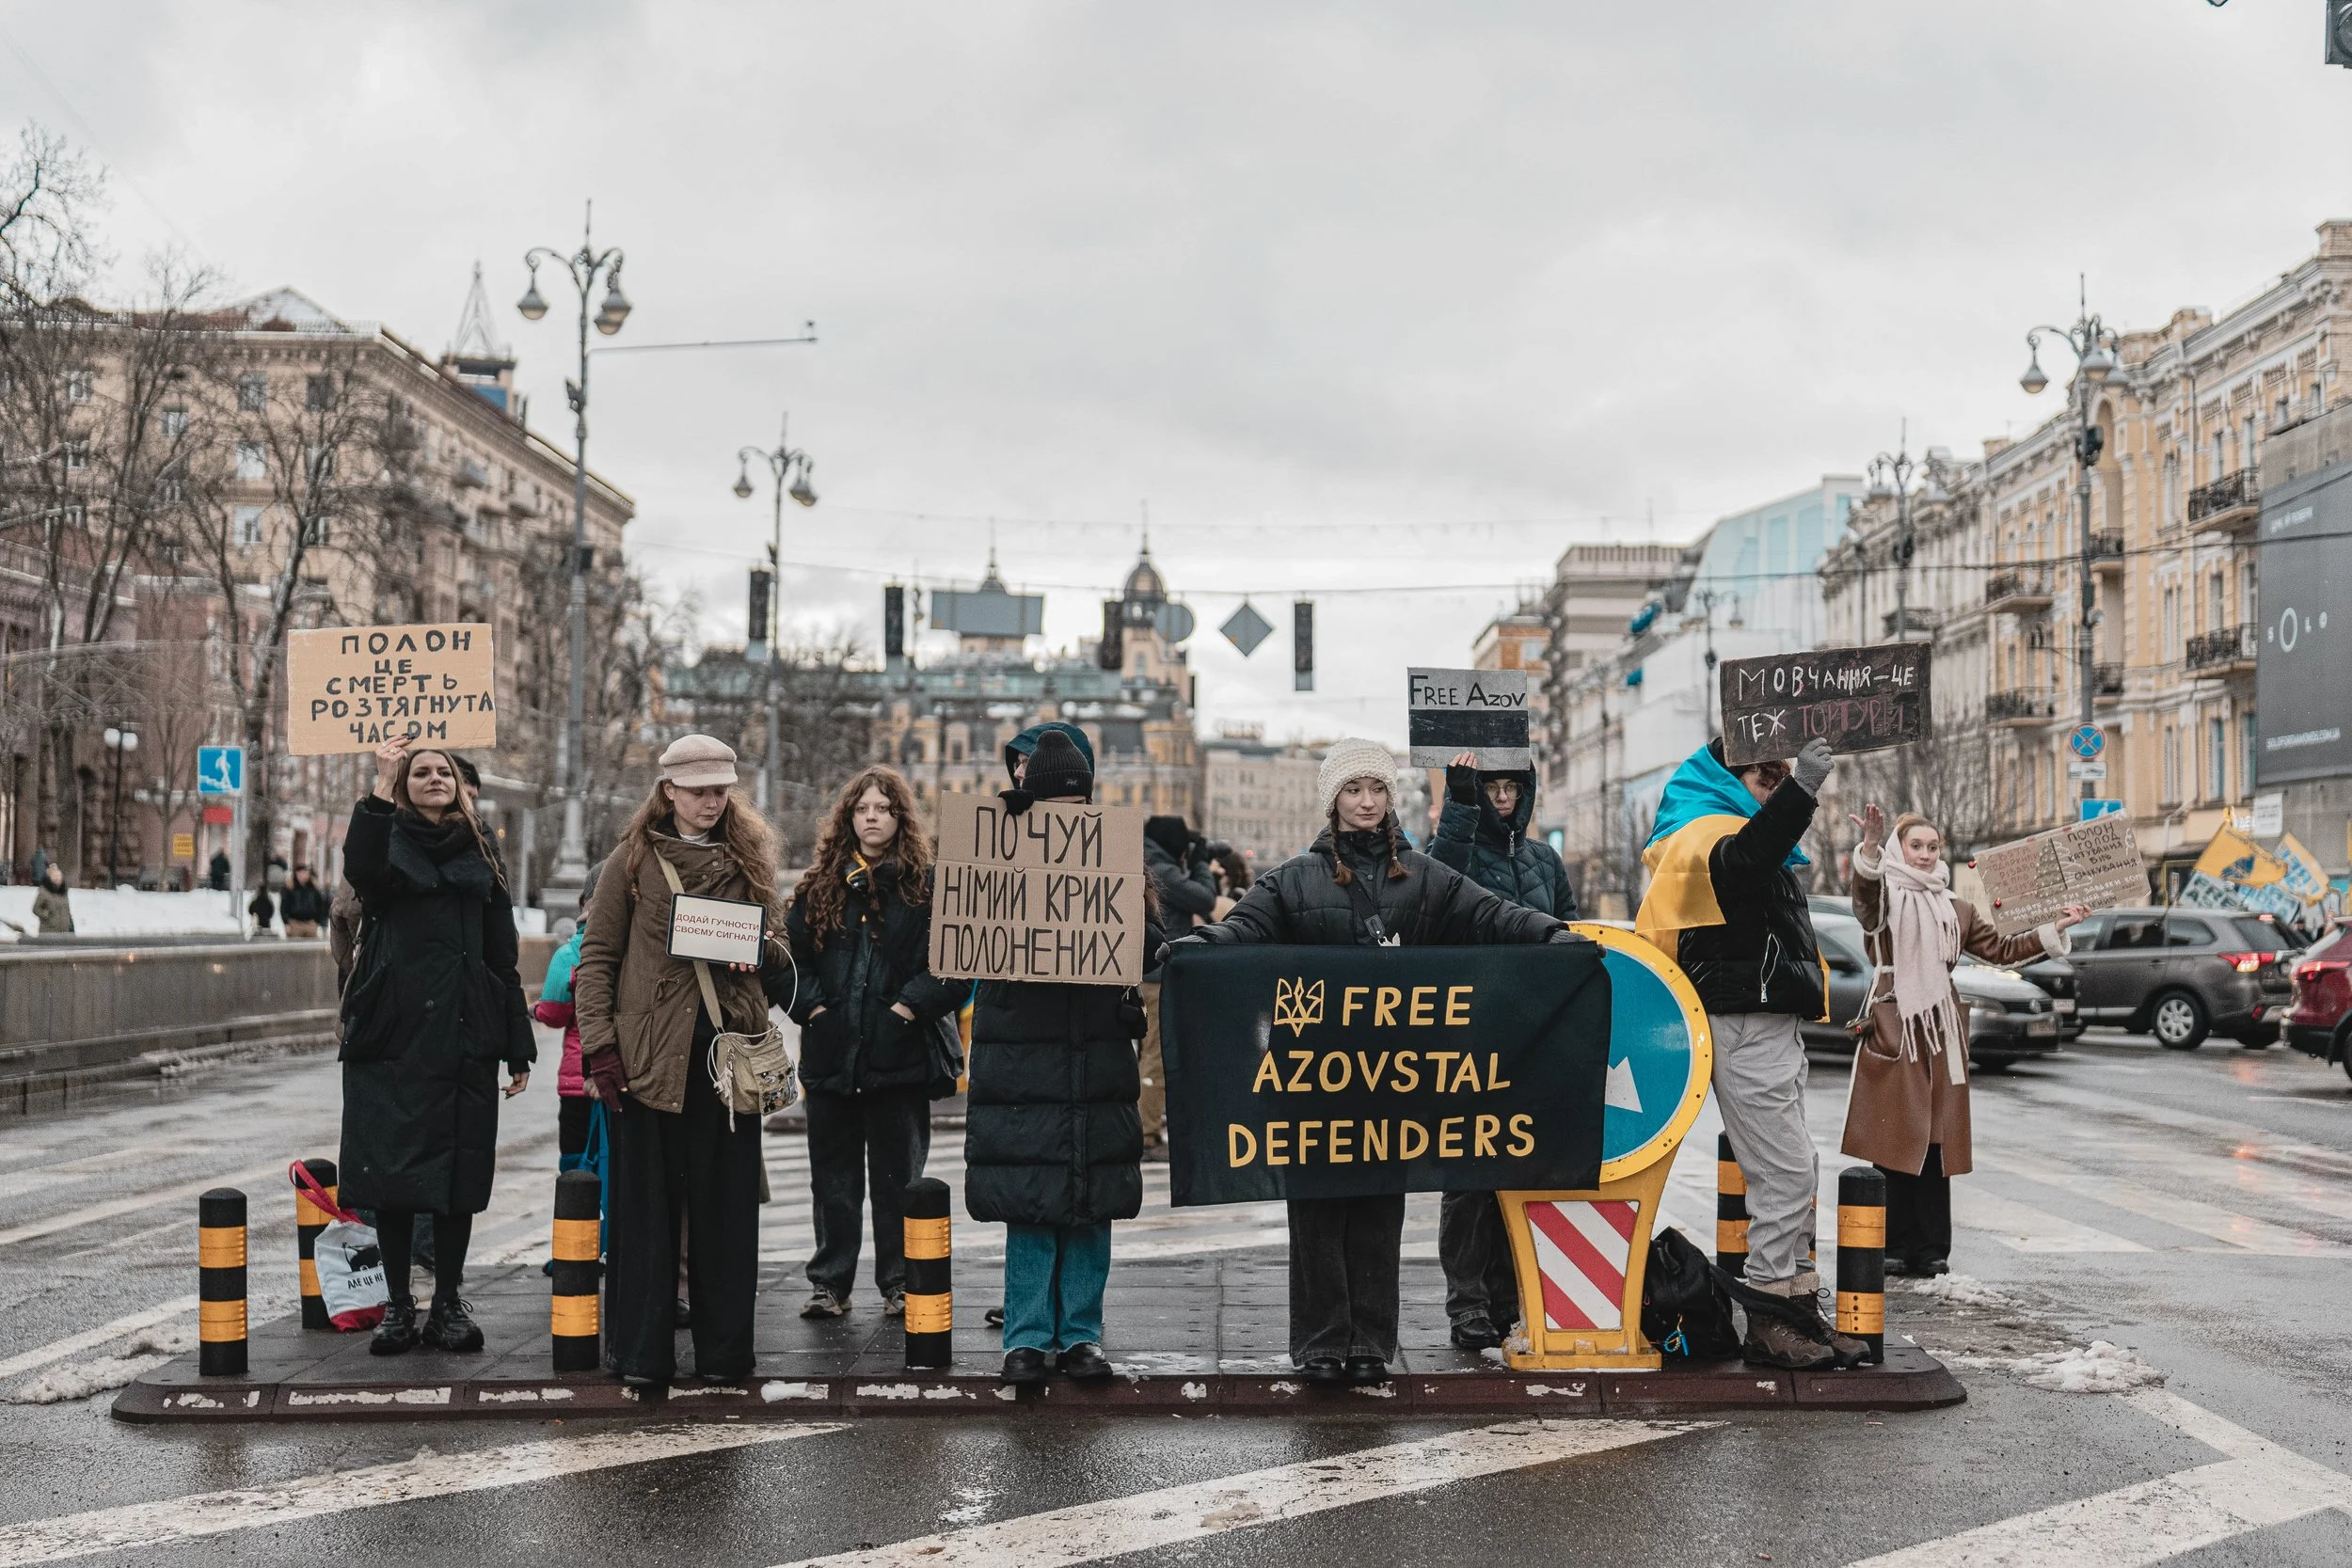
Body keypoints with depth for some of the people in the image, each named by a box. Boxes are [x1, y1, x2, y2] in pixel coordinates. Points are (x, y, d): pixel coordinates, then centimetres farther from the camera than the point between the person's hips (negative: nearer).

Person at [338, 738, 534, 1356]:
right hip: (393, 1036, -2)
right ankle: (397, 1305, 8)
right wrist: (381, 787, -25)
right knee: (391, 1170, -1)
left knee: (458, 1173, 2)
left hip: (463, 1040, 2)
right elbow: (360, 869, -21)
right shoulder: (390, 844, 7)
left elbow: (503, 959, 13)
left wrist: (519, 1047, 8)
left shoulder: (478, 859, 15)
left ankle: (448, 1304, 10)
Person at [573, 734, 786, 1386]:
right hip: (647, 1055, -2)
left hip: (729, 1049, 2)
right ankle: (641, 1350, 7)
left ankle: (724, 1350, 11)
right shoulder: (633, 859, 5)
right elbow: (597, 955, 3)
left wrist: (757, 949, -3)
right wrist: (598, 1042, -7)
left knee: (726, 1202, 4)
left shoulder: (748, 860, 13)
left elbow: (779, 951, 21)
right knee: (645, 1202, 1)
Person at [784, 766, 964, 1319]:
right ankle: (830, 1283, 16)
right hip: (830, 1054, 3)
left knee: (898, 1175, 4)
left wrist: (912, 1004, -13)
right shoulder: (820, 888, 10)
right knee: (833, 1175, 8)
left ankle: (899, 1284, 13)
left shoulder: (929, 886, 0)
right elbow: (789, 953, 10)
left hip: (900, 1052, -3)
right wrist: (811, 1004, -3)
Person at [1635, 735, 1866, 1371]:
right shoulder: (1708, 830, -12)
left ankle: (1796, 1307, 18)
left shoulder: (1743, 828, 22)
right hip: (1743, 1026, -11)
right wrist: (1799, 790, -47)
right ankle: (1768, 1319, -8)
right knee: (1786, 1169, -12)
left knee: (1791, 1172, 13)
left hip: (1771, 1025, 11)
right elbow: (1743, 857, -37)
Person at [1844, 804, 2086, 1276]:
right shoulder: (1883, 899, 1)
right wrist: (1870, 846, -41)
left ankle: (1931, 1250, 7)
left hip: (1941, 1032, 5)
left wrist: (2055, 929, 14)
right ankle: (1893, 1248, 0)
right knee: (1895, 1140, -5)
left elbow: (2001, 949, 22)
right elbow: (1864, 892, -22)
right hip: (1892, 1029, -4)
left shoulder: (1956, 910, 19)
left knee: (1937, 1142, 3)